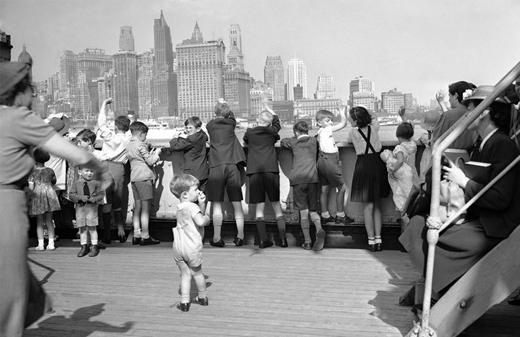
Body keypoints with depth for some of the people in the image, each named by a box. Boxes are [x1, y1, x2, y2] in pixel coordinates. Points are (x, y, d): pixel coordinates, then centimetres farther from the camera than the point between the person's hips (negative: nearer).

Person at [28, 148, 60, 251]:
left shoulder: (33, 172, -3)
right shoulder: (50, 171, 5)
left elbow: (31, 187, -6)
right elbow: (54, 182, 20)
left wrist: (29, 197, 0)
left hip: (37, 196, -2)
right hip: (49, 194, 2)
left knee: (40, 222, 6)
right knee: (49, 221, 10)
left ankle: (40, 245, 4)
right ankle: (51, 243, 7)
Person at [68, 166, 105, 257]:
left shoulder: (96, 183, 0)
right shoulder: (76, 183, 3)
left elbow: (101, 194, 0)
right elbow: (71, 195, -1)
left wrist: (95, 198, -19)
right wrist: (80, 197, -17)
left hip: (92, 207, -2)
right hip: (80, 207, 2)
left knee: (92, 227, 2)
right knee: (82, 228, 8)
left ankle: (94, 247, 13)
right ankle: (84, 246, 21)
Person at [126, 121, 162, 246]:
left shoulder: (128, 145, 13)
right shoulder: (141, 145, -12)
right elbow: (150, 161, -11)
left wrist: (150, 154, 19)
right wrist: (156, 153, 5)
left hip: (134, 178, 8)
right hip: (144, 178, -8)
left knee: (137, 207, 11)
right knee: (146, 208, -4)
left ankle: (136, 235, 12)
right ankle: (145, 236, -1)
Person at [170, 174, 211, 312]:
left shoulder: (181, 207, 11)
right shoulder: (192, 206, -16)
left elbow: (199, 214, 15)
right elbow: (200, 221, -29)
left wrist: (202, 204, 0)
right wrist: (207, 218, -9)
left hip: (178, 247, 6)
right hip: (192, 247, -5)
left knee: (185, 274, 13)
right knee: (197, 273, 15)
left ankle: (184, 302, 9)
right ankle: (202, 297, 33)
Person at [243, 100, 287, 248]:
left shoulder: (249, 132, 6)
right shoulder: (272, 131, 6)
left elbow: (245, 141, 26)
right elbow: (277, 123, 28)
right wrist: (270, 110, 38)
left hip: (254, 172, 0)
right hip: (271, 170, 0)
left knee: (259, 207, 4)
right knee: (276, 205, 7)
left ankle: (263, 240, 2)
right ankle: (283, 238, 2)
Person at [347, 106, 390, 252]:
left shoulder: (353, 132, -7)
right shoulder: (374, 128, 2)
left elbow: (349, 141, 16)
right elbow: (374, 116, 24)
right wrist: (364, 110, 20)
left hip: (363, 166, -4)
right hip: (378, 164, 4)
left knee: (368, 206, 2)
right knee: (377, 205, 13)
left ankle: (371, 240, 3)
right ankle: (378, 238, 13)